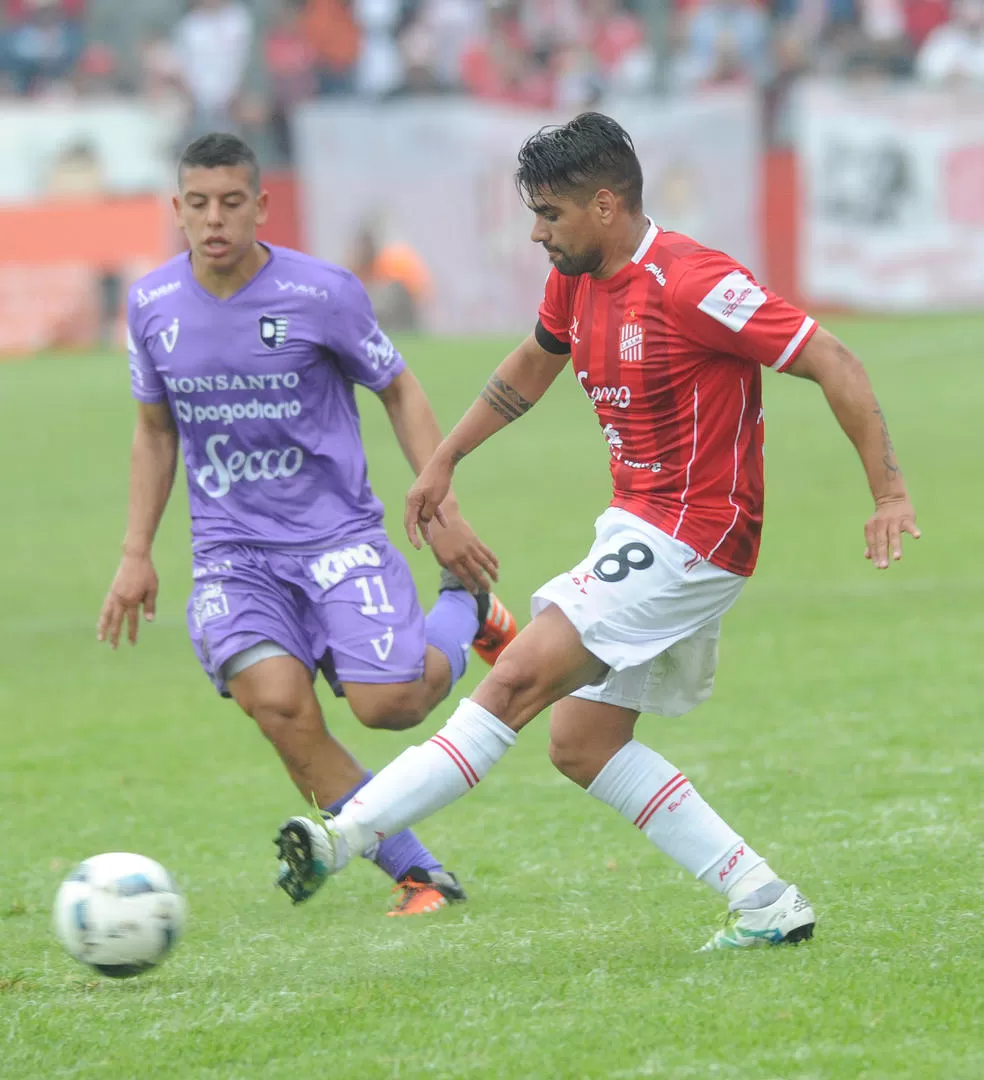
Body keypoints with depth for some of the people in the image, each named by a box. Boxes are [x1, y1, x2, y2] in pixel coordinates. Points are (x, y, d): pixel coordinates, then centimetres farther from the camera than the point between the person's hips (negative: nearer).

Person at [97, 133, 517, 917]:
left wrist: (444, 512, -1)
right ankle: (419, 874, -12)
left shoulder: (323, 293, -9)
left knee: (387, 701, -19)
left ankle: (464, 611, 18)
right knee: (277, 700, -24)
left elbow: (399, 391, 4)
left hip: (338, 536, -2)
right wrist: (136, 555, 11)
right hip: (232, 555, 2)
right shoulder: (153, 306, 2)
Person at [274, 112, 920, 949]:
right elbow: (532, 367, 29)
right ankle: (765, 901, 8)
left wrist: (890, 494, -22)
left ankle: (349, 834, -19)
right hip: (638, 528, 10)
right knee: (581, 744, 7)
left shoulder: (690, 285, -19)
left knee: (517, 682, -16)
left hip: (689, 537, -10)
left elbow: (831, 363, -18)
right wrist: (444, 461, 30)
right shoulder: (577, 283, 7)